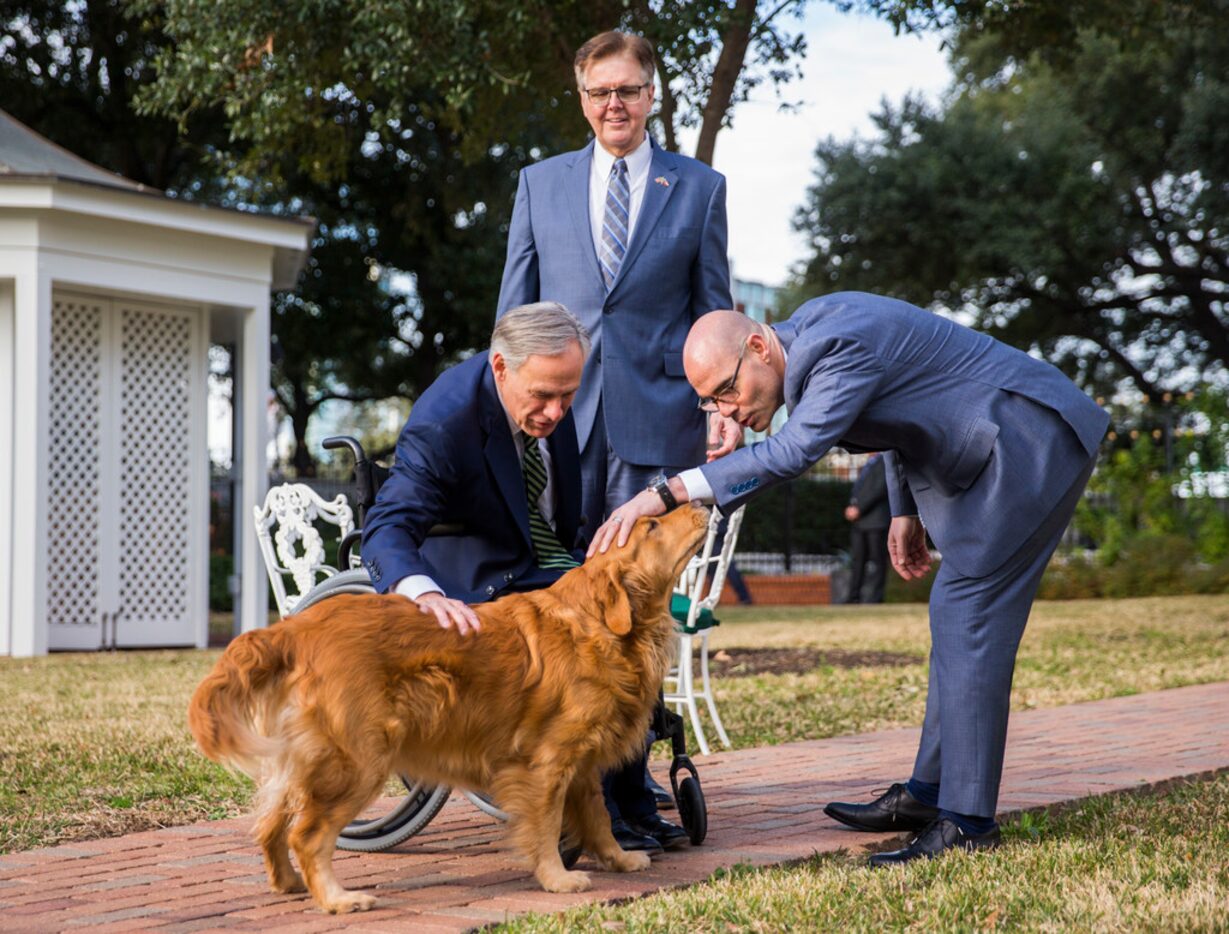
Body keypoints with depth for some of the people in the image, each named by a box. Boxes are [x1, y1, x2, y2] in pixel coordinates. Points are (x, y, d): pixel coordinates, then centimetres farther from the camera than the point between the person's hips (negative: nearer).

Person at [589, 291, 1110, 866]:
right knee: (957, 620, 13)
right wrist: (905, 511, 18)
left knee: (966, 619, -12)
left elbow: (793, 453, -40)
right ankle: (928, 793, 20)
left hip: (1035, 442, -10)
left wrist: (668, 493, -43)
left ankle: (967, 820, -11)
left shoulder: (841, 346, -26)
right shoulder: (807, 333, 4)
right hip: (1003, 451, 10)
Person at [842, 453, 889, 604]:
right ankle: (854, 596, 9)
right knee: (857, 559, 6)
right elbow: (857, 488, 24)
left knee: (877, 560, -4)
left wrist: (858, 508, -16)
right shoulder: (868, 465, 21)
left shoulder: (885, 462, -5)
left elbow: (880, 488, -15)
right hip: (861, 522, 8)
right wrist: (852, 507, 5)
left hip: (877, 520, -8)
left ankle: (876, 596, -1)